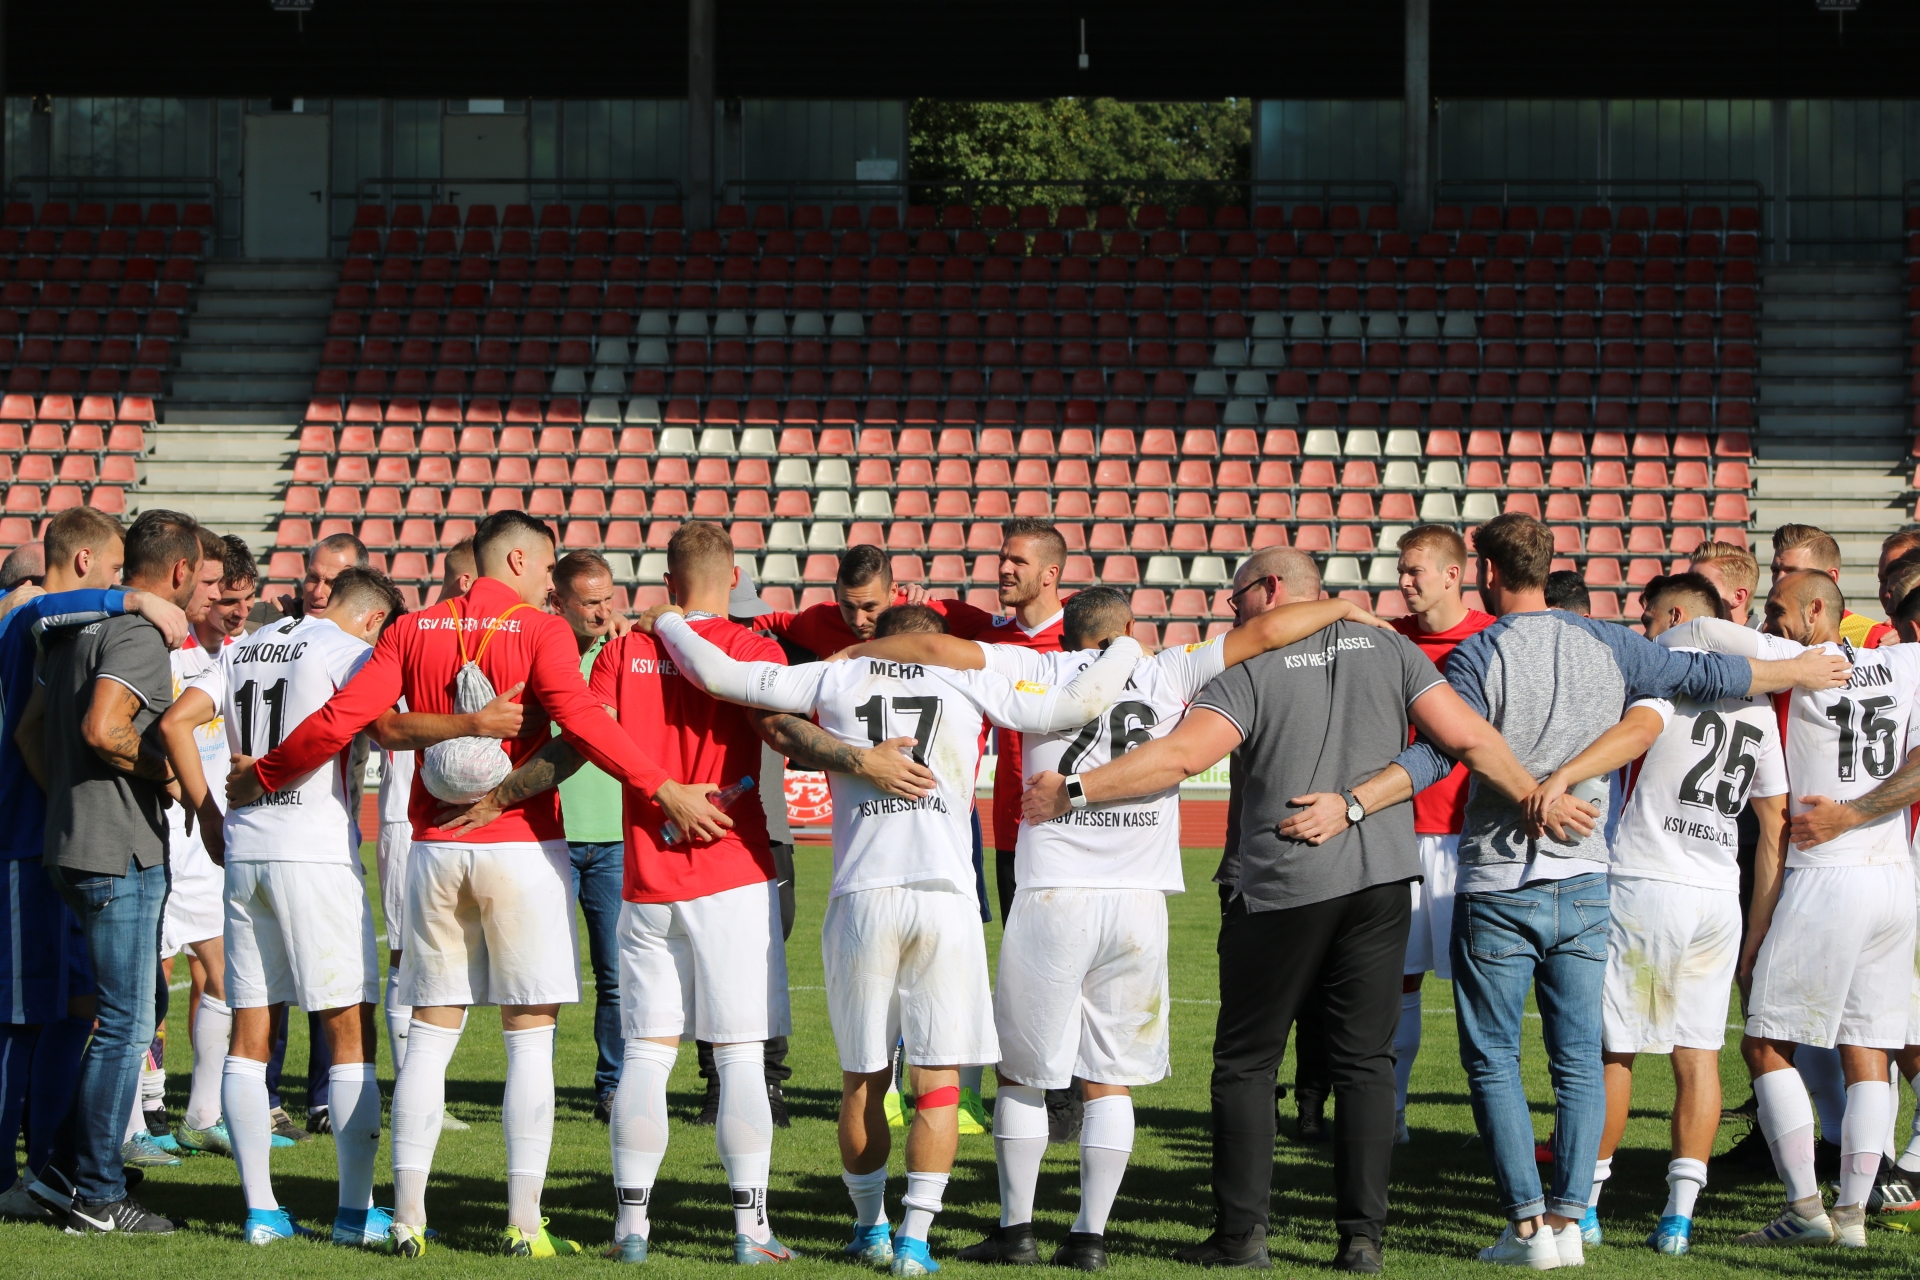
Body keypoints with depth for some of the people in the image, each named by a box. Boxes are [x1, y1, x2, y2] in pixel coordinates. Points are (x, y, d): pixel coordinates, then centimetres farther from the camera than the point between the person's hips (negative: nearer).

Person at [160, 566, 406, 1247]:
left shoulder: (245, 648, 15)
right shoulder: (345, 649, -3)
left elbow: (176, 722, 9)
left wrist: (207, 813, 13)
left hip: (241, 855, 6)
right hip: (316, 853, -6)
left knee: (249, 1033, 9)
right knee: (349, 1032, -1)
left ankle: (259, 1209, 8)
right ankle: (356, 1210, -1)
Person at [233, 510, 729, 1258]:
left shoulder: (414, 630, 7)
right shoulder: (539, 632, -5)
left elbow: (340, 720, 3)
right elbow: (579, 719, -20)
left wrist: (261, 778, 16)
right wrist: (663, 789, -23)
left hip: (436, 850, 4)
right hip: (521, 849, -4)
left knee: (430, 1033, 9)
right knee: (530, 1035, 1)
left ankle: (408, 1217, 7)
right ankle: (523, 1222, -2)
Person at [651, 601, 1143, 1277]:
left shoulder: (836, 678, 11)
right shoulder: (966, 680, 10)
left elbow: (717, 674, 7)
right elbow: (1070, 706, 5)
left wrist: (668, 622, 25)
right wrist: (1125, 649, 23)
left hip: (862, 898, 1)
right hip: (945, 896, -1)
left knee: (863, 1079, 14)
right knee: (939, 1080, 4)